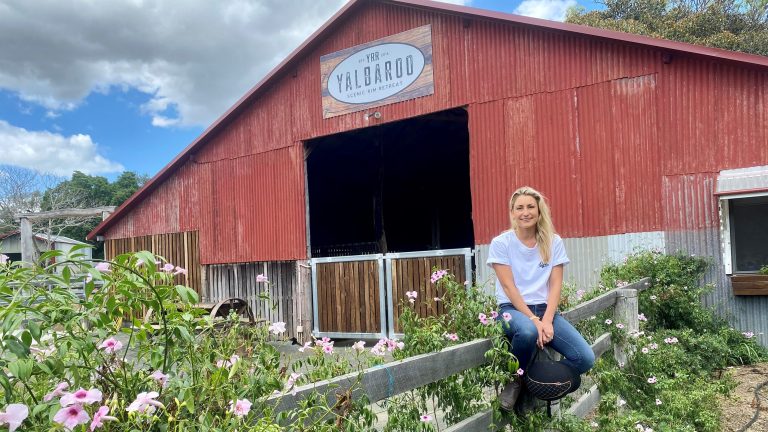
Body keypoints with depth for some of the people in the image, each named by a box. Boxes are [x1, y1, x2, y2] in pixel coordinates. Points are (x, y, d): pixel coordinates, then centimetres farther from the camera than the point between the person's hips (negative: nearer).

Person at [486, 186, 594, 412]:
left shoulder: (554, 242, 6)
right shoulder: (501, 243, -3)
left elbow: (555, 285, 0)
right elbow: (509, 287, -9)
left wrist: (546, 320, -15)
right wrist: (533, 320, -19)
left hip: (546, 309, 4)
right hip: (513, 309, -3)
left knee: (585, 359, -18)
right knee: (527, 332, -40)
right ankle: (515, 381, -8)